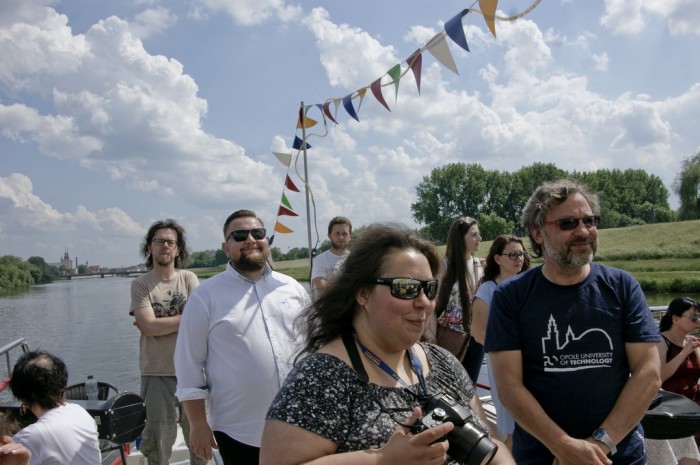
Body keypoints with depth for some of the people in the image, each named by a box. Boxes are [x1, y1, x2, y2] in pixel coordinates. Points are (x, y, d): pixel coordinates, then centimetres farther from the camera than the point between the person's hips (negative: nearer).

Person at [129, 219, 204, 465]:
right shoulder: (140, 284, 1)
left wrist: (158, 324, -10)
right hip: (157, 374, -1)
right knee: (159, 439, 6)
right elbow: (149, 327, -12)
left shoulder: (189, 279, 5)